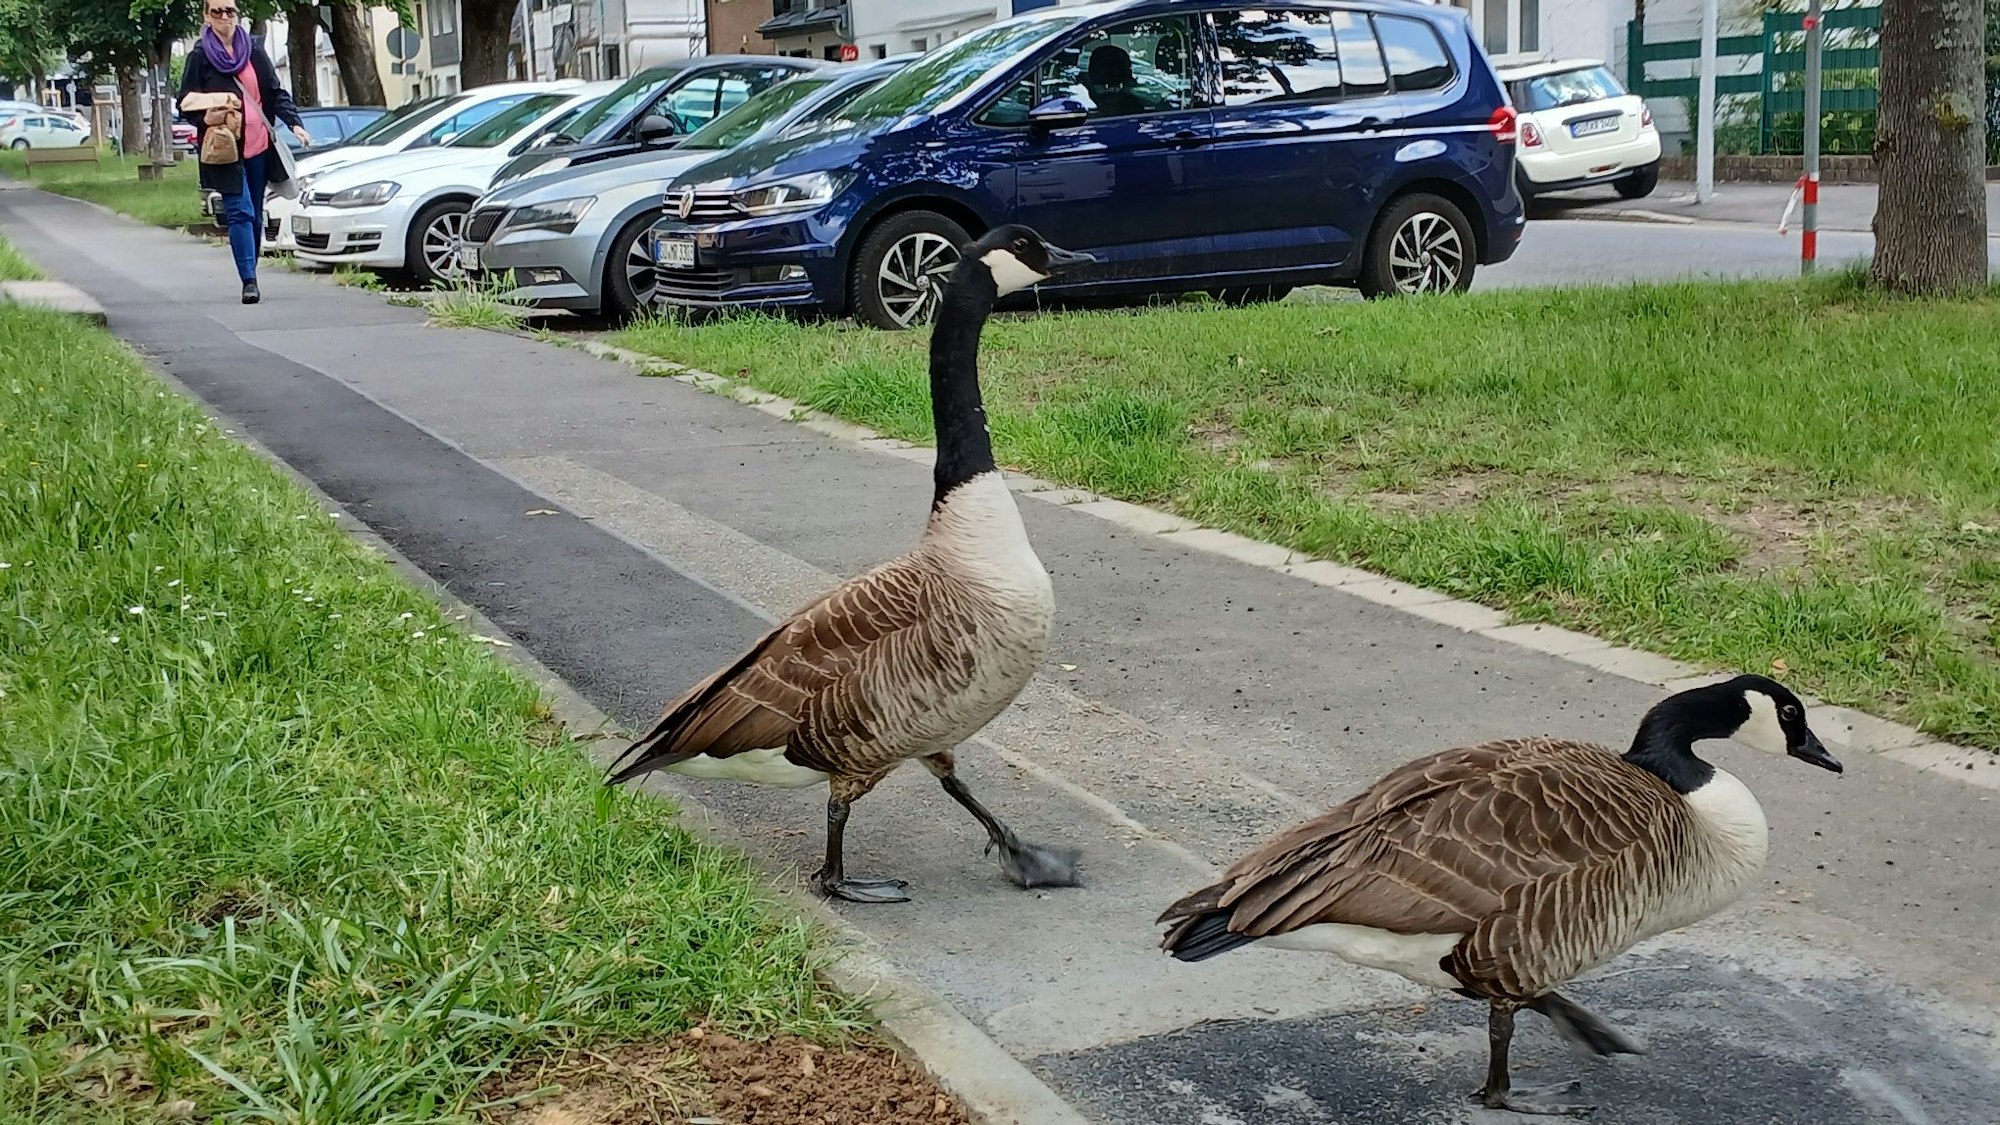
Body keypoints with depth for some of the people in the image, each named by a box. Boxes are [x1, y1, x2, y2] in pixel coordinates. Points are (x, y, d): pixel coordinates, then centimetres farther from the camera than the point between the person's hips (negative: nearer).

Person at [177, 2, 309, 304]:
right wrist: (205, 117, -18)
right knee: (240, 212, -14)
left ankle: (250, 275, 17)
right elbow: (184, 104, 3)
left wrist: (294, 122, -4)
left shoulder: (254, 52, 10)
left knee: (255, 215, 8)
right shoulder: (200, 57, 1)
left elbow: (276, 93, 12)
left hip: (258, 146, 4)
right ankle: (249, 280, -17)